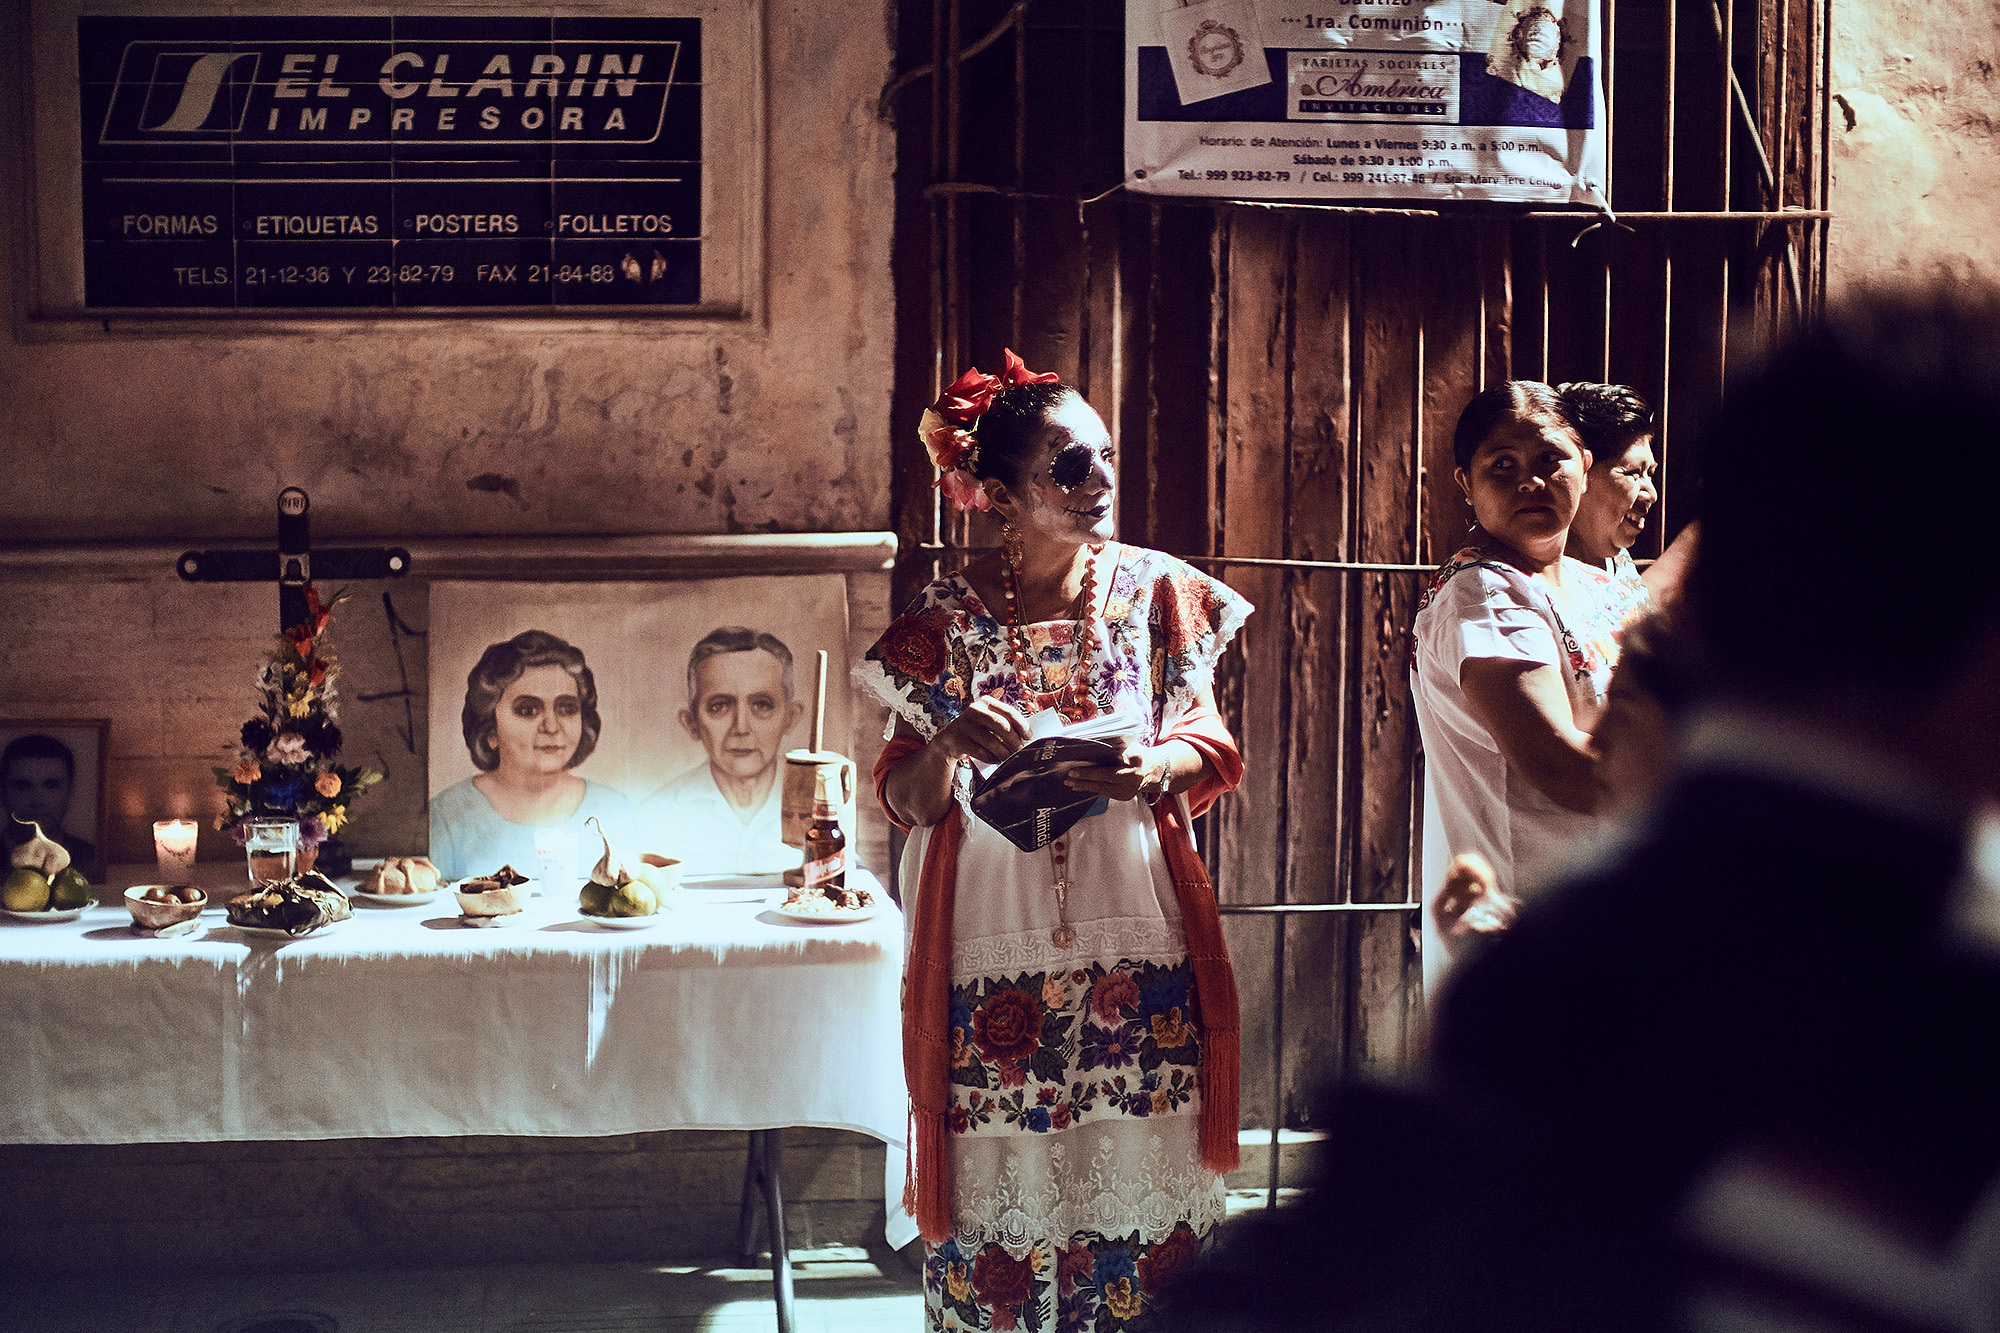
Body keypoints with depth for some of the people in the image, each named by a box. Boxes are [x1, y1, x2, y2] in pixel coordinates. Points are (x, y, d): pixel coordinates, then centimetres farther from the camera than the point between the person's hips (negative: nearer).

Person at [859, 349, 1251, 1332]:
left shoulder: (1154, 589, 6)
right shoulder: (946, 617, 3)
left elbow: (1211, 744, 4)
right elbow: (905, 798, 1)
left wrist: (1154, 770, -18)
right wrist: (949, 746, -20)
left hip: (1134, 936, 1)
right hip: (993, 946, 0)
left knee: (1134, 1178, 0)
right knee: (998, 1189, 1)